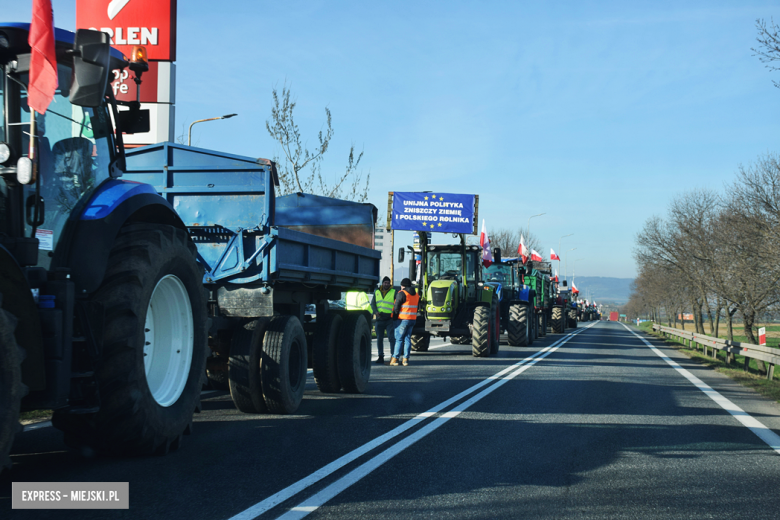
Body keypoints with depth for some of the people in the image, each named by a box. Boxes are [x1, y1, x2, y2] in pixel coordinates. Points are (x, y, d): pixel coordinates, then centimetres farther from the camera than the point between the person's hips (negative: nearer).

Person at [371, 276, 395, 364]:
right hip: (379, 319, 4)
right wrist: (376, 311, -7)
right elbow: (373, 304, 11)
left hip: (390, 319, -4)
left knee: (391, 338, -10)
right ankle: (381, 356, 13)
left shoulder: (394, 292, 4)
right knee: (379, 339, 6)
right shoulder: (377, 292, 13)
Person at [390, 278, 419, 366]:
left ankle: (395, 359, -7)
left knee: (399, 339, -5)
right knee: (407, 339, 9)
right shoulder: (416, 295, 15)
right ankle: (405, 359, 7)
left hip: (402, 319, -7)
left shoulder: (402, 293, -9)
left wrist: (395, 316, -2)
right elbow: (416, 307, 17)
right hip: (413, 319, 7)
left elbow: (396, 307, -11)